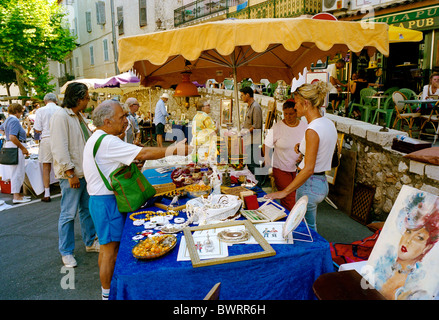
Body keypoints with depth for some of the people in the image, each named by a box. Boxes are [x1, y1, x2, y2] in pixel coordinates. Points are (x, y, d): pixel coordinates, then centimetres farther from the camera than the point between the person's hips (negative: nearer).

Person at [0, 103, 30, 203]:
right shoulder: (15, 121, -15)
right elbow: (12, 137, -25)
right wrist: (23, 148, -20)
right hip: (16, 148, -10)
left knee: (19, 172, 16)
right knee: (17, 172, -6)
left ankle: (18, 193, 24)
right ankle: (16, 197, -3)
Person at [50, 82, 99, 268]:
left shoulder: (79, 116, 14)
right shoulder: (61, 117, -15)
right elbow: (60, 148, -19)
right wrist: (71, 173, -20)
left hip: (85, 172, 9)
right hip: (71, 175, -9)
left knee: (87, 209, 17)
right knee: (69, 214, 1)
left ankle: (90, 242, 32)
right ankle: (66, 252, 16)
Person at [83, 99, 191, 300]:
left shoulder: (98, 139, 13)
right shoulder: (107, 142, -22)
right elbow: (144, 153, -26)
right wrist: (175, 150, -18)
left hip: (101, 199, 11)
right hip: (106, 201, -11)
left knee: (108, 246, 20)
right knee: (111, 249, 0)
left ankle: (107, 287, 35)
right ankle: (108, 293, 15)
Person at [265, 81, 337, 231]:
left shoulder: (312, 130, -23)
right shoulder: (329, 123, 5)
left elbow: (309, 169, -26)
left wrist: (284, 192, -23)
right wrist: (303, 147, 7)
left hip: (309, 185, -9)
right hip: (322, 183, 9)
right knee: (310, 226, 23)